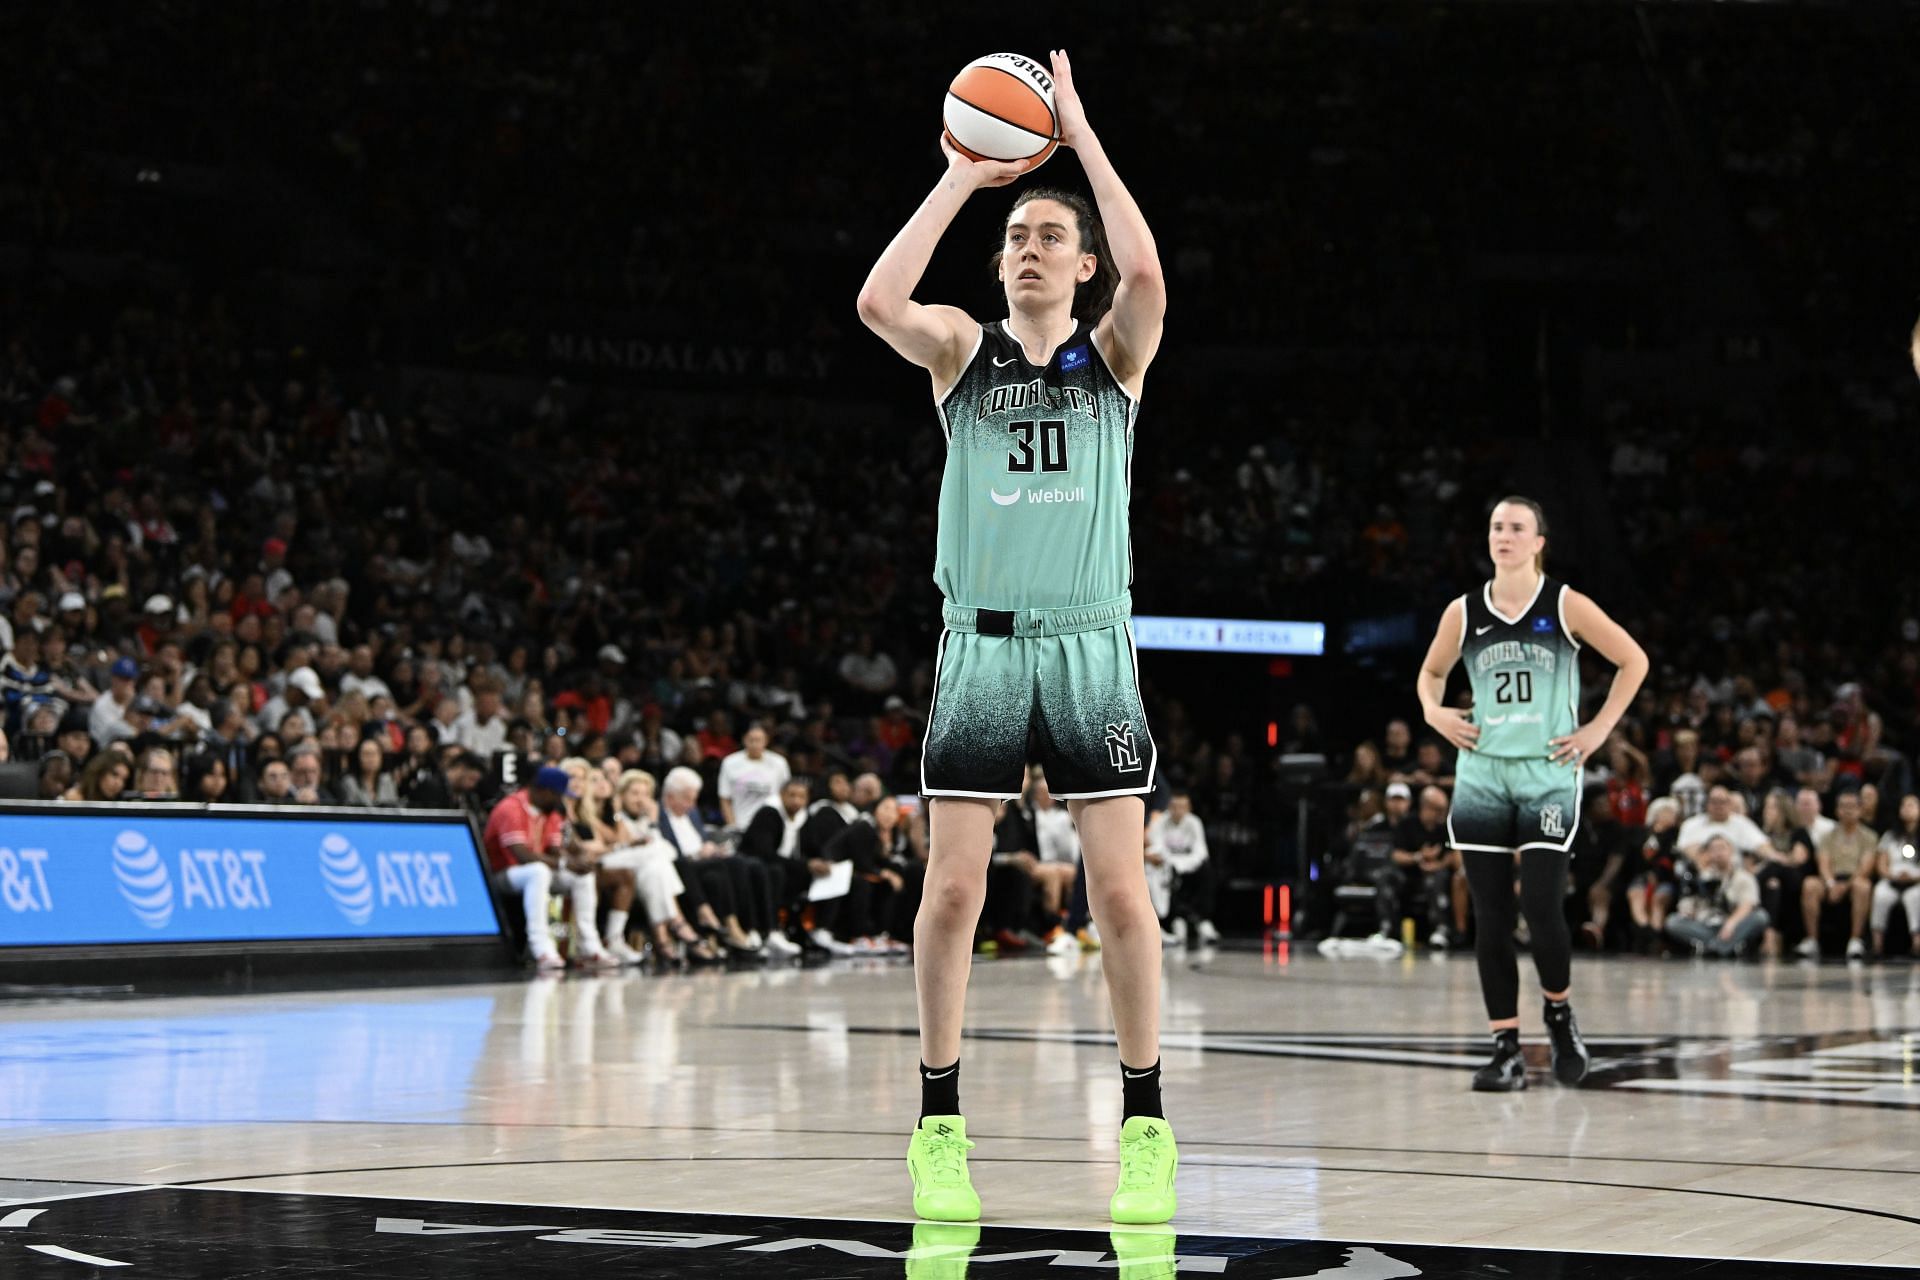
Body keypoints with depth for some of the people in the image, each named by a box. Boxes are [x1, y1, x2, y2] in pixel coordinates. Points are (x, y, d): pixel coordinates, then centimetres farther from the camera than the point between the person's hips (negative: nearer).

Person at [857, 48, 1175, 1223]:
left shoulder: (1116, 352, 6)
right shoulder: (962, 348, 8)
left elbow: (1147, 274, -17)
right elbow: (879, 302, -14)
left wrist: (1080, 133, -9)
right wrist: (963, 175, -8)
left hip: (1091, 645, -1)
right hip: (981, 645, 1)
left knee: (1121, 892, -4)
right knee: (954, 890, -2)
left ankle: (1145, 1122, 5)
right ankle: (941, 1120, 7)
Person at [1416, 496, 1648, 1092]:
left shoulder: (1565, 606, -3)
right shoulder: (1464, 613, 5)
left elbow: (1633, 661, 5)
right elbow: (1431, 672, 22)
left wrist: (1599, 729, -1)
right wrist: (1434, 711, 2)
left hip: (1548, 777, -3)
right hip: (1482, 776, 3)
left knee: (1541, 907, -13)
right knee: (1490, 918, 0)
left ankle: (1560, 1013, 15)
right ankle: (1506, 1049, 6)